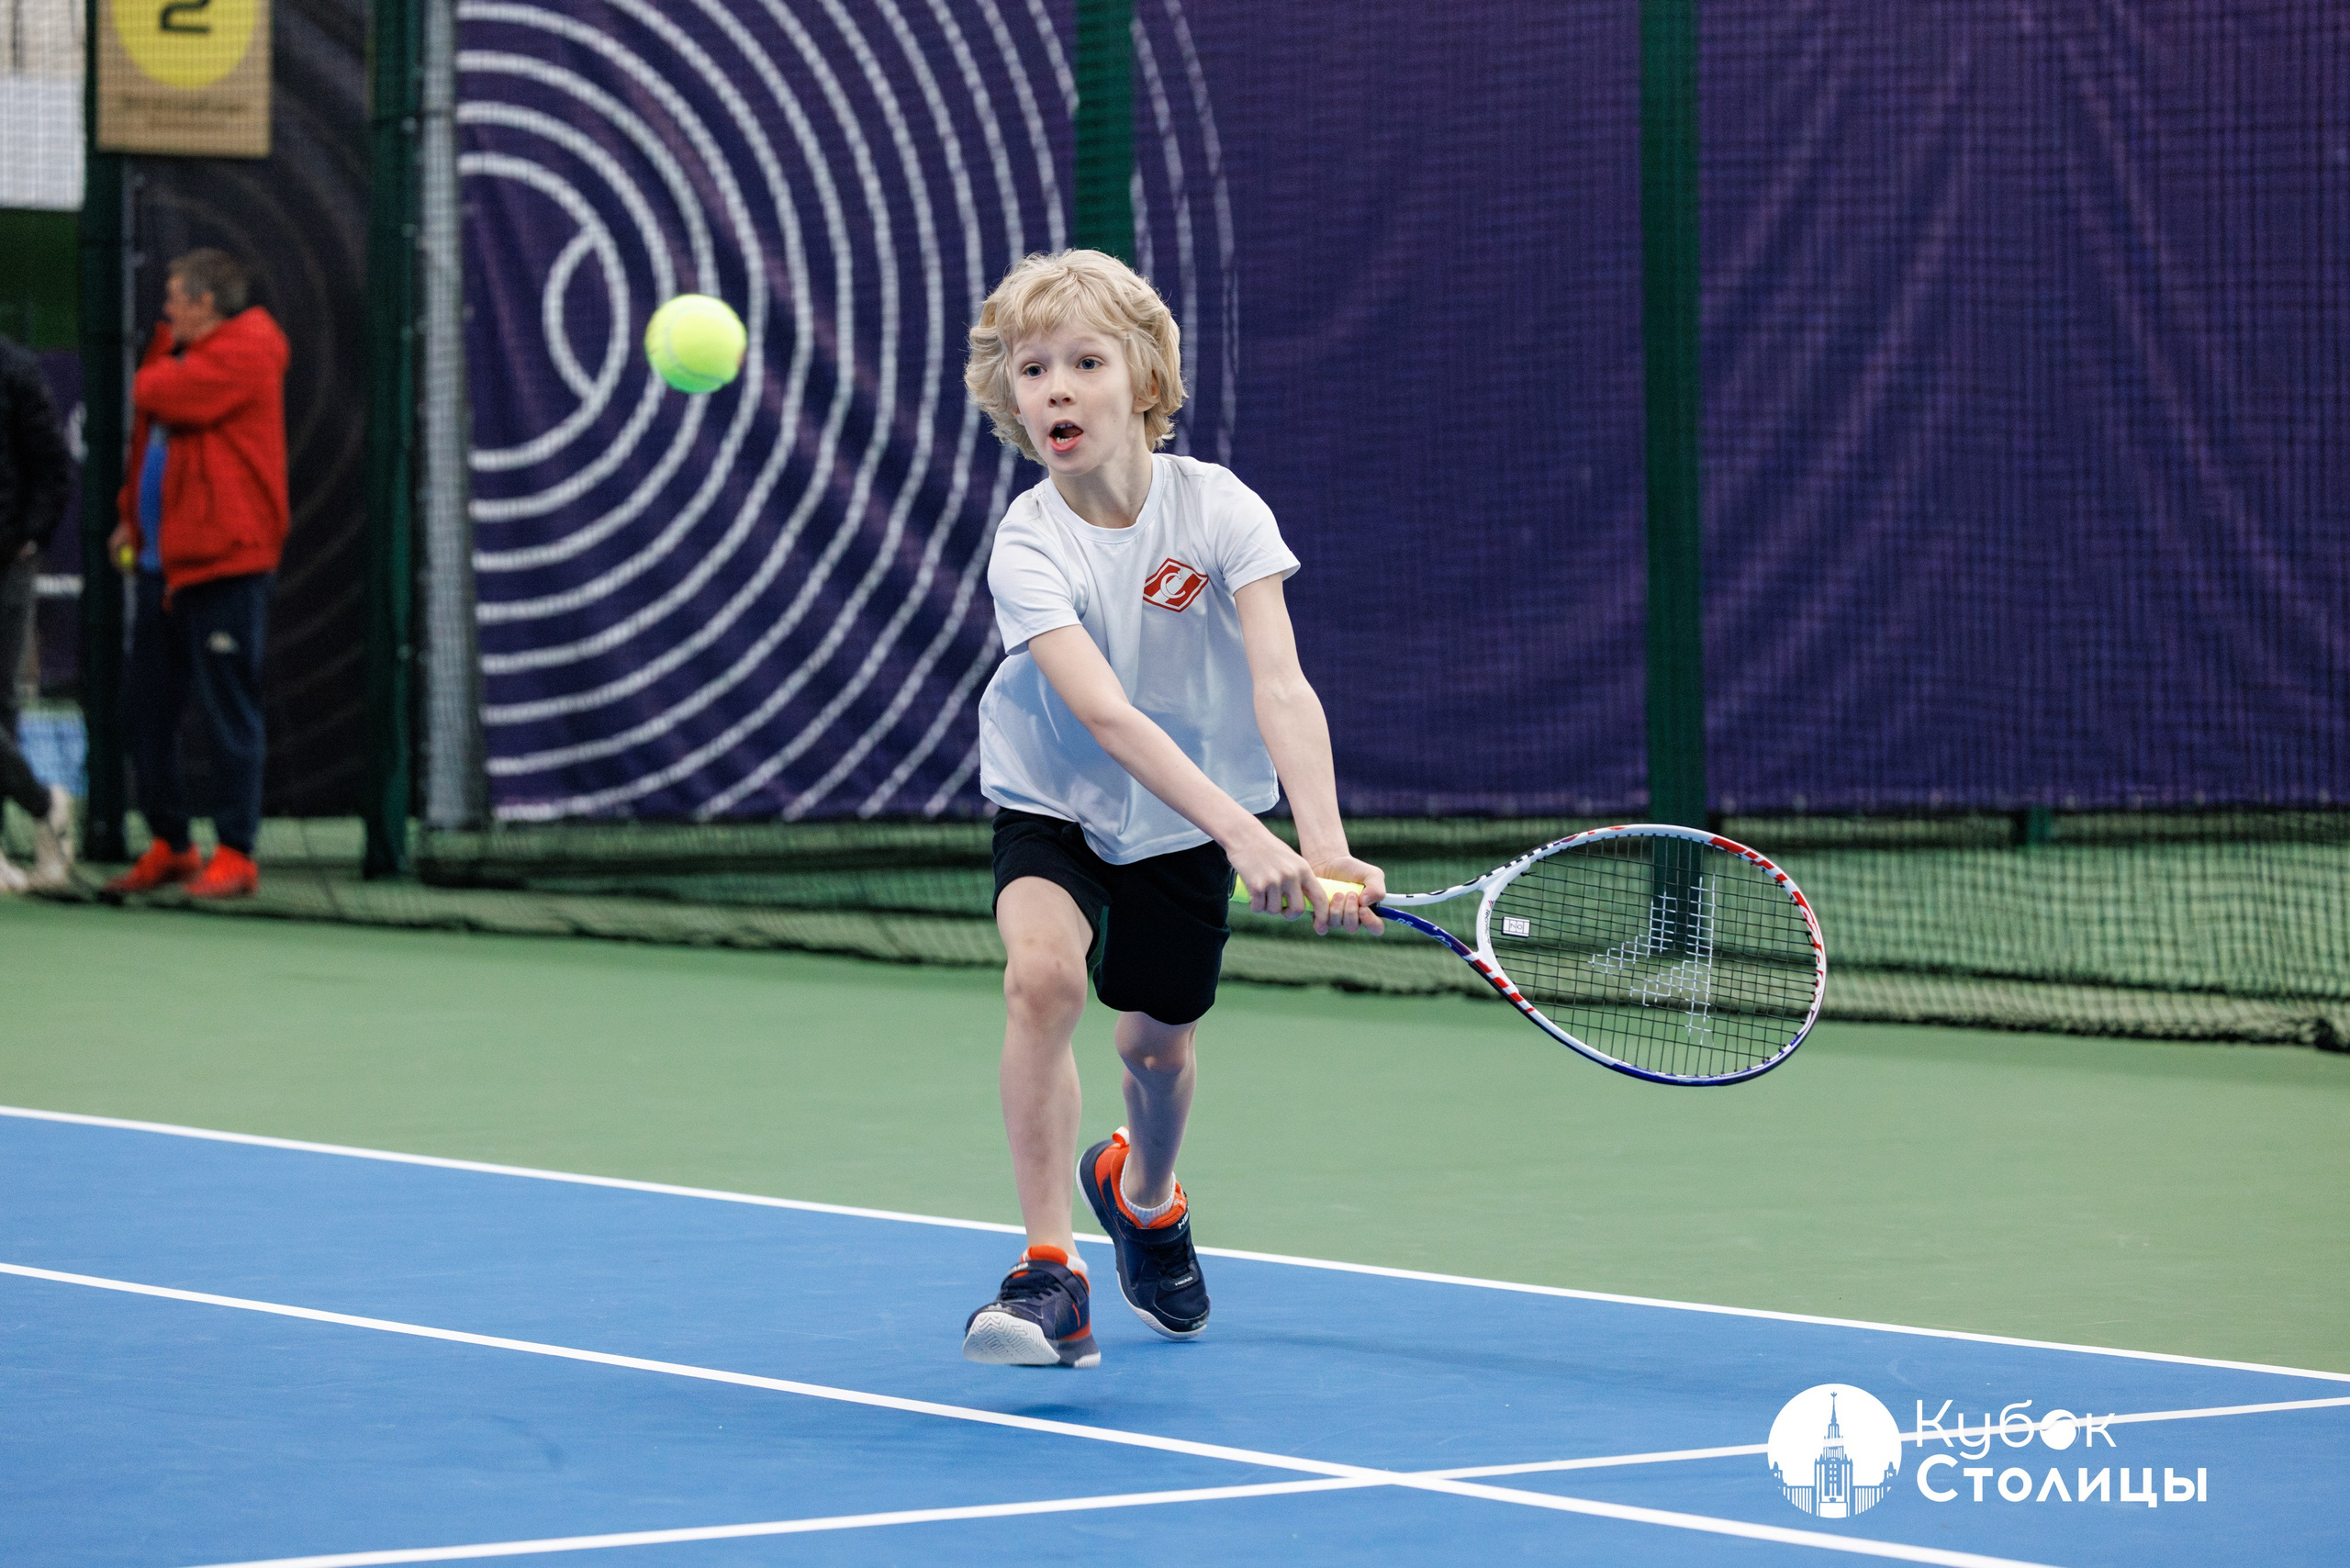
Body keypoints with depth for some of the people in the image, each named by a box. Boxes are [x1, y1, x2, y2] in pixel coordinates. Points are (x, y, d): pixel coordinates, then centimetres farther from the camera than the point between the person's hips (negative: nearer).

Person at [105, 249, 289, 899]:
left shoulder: (243, 351, -10)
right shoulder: (183, 354, 19)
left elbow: (163, 395, -20)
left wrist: (154, 373, 3)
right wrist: (132, 516, 22)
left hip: (223, 561, -10)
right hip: (163, 563, 10)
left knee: (228, 711, -6)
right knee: (144, 711, 11)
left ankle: (235, 853, -3)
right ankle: (169, 846, 20)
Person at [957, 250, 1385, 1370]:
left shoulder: (1219, 508, -20)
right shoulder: (1029, 546, -26)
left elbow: (1281, 686, -28)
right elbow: (1105, 715, -38)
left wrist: (1326, 844, -43)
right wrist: (1245, 836, -50)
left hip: (1187, 817, 2)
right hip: (1056, 803, -2)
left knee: (1157, 1042, 11)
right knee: (1042, 973, -28)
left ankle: (1141, 1195, 48)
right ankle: (1049, 1277, -23)